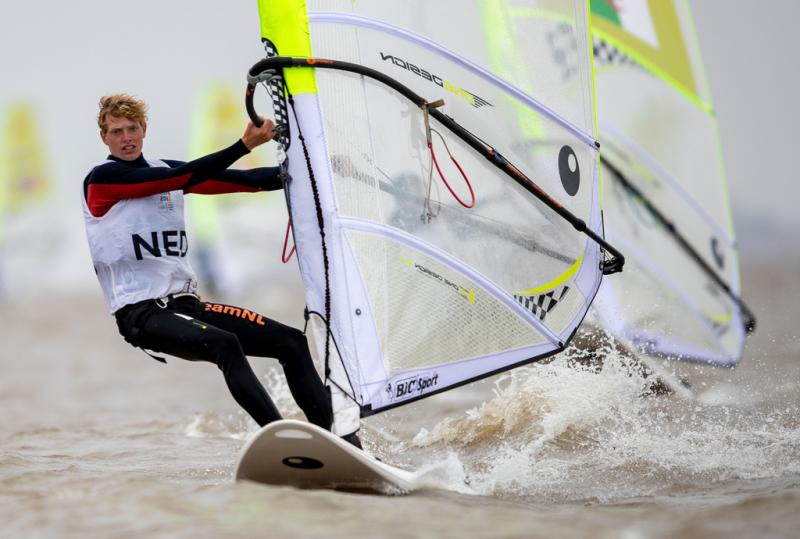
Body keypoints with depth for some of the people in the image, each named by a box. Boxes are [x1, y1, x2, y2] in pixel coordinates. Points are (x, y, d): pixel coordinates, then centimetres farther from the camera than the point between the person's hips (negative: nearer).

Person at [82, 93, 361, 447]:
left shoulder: (165, 170, 16)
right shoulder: (102, 179, -5)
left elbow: (229, 180, 5)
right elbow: (181, 178, -17)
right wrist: (244, 145, -23)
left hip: (187, 303, 8)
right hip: (141, 313, -8)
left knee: (292, 341, -3)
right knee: (226, 344, -33)